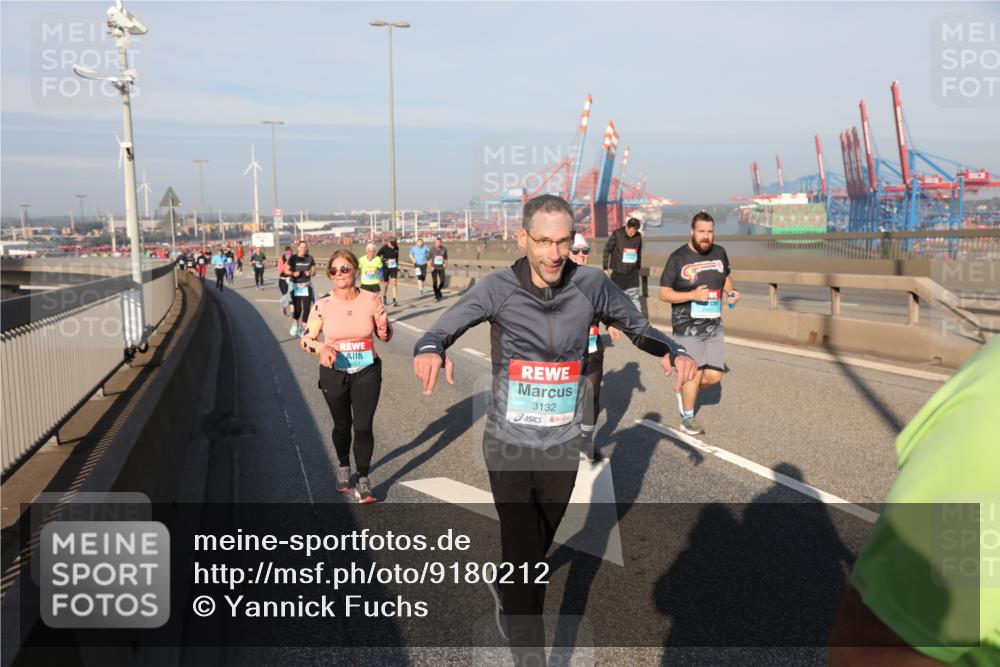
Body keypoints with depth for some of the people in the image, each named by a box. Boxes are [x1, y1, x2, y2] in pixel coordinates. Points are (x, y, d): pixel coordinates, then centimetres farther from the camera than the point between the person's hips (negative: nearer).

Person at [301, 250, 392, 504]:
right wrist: (321, 347, -25)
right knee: (342, 425, 17)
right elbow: (306, 339, -4)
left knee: (363, 426, -6)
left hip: (366, 372, -1)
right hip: (334, 374, 1)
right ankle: (343, 467, 43)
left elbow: (385, 336, 1)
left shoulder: (372, 300, -10)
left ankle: (363, 480, 10)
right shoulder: (322, 304, -10)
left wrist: (382, 324, -22)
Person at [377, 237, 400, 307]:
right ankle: (384, 297, 34)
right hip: (385, 268, -2)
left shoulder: (396, 248, 0)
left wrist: (397, 265, 17)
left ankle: (394, 300, -11)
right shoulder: (384, 248, -11)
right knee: (386, 284, 7)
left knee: (394, 283, -10)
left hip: (394, 268, 2)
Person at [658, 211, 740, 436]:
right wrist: (692, 295, -20)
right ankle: (687, 418, 22)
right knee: (695, 373, 0)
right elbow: (664, 293, -7)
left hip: (714, 326, 5)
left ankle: (685, 389, 34)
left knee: (714, 376, 3)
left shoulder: (719, 253, 5)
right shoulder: (678, 258, -8)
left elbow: (726, 277, 24)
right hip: (687, 328, -5)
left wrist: (731, 292, 2)